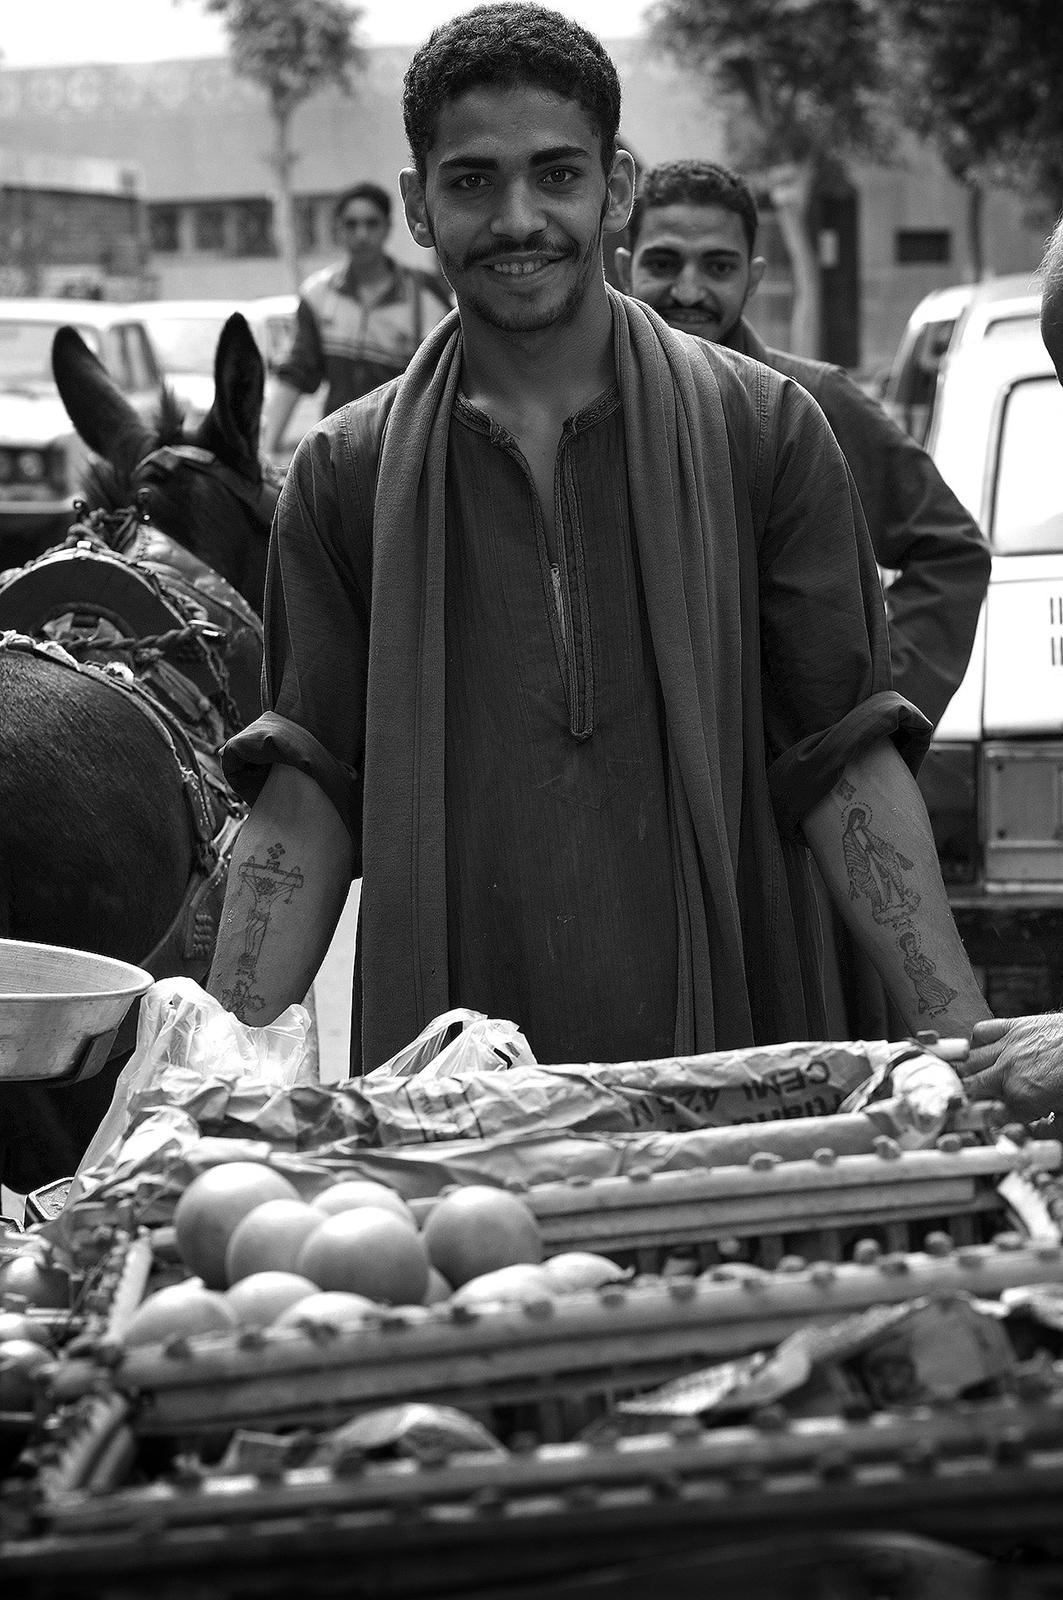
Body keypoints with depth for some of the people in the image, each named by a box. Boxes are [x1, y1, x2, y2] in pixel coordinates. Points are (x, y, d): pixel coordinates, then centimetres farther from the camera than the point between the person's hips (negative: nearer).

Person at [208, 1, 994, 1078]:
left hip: (731, 1064, -1)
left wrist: (963, 1046, -10)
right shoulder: (347, 475, 7)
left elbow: (846, 767, 0)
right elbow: (307, 802, 3)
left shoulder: (761, 432, 3)